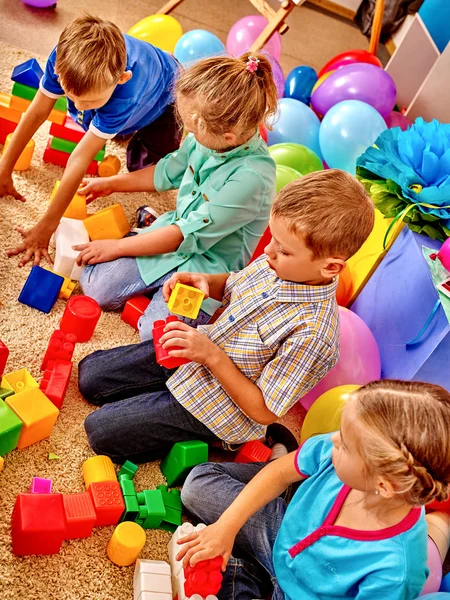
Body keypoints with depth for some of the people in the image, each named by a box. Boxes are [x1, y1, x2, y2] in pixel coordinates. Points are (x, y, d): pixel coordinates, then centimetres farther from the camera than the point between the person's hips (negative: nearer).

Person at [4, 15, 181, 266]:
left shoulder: (127, 94, -48)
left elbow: (81, 158, -45)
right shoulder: (65, 55, -37)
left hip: (165, 94, -4)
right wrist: (4, 170, -21)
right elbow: (37, 112, -25)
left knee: (142, 165, -8)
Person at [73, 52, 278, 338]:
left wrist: (117, 246, -15)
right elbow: (169, 172, 15)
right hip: (174, 231, 6)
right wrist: (112, 183, 18)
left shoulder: (252, 177, -31)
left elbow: (190, 234, -25)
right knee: (96, 284, -6)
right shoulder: (207, 138, -9)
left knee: (156, 335, -23)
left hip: (209, 265, -6)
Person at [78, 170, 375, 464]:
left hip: (217, 407, -7)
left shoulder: (313, 333, -34)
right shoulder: (276, 264, -13)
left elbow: (264, 411, -24)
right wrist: (204, 281, -12)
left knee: (102, 430, -7)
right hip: (201, 346, 7)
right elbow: (231, 285, 10)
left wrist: (212, 356, -29)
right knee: (90, 374, 11)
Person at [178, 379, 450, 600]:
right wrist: (226, 527, -13)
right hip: (286, 541, 4)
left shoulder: (394, 572, -40)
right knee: (201, 481, 5)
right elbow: (279, 472, -10)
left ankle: (244, 576, 5)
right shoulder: (331, 452, -29)